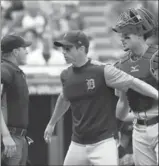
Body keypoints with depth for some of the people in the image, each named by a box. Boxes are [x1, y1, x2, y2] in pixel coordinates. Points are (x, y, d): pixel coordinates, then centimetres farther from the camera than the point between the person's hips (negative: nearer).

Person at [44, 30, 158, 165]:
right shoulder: (66, 76, 7)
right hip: (77, 144, 6)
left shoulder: (103, 71, -12)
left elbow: (133, 83, -16)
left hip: (103, 143, -6)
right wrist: (51, 124, 39)